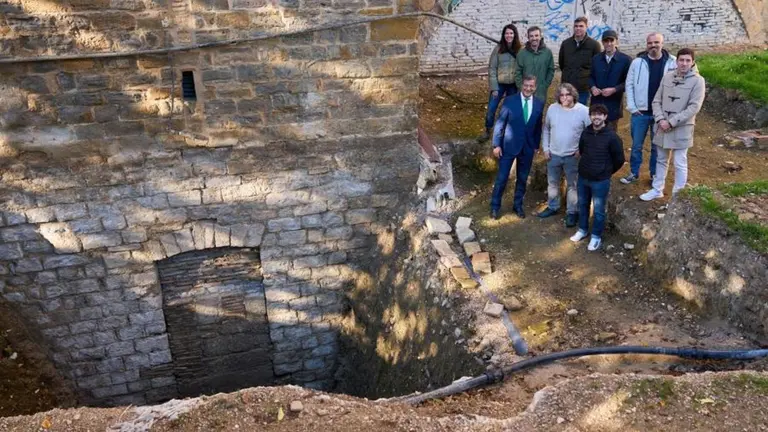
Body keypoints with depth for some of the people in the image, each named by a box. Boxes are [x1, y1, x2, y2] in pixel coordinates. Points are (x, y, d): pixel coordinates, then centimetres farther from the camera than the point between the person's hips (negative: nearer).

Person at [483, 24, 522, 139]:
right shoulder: (498, 49, -6)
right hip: (499, 84, -1)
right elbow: (492, 68, -5)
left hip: (514, 86, 1)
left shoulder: (519, 49, -3)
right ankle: (488, 131, 19)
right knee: (491, 109, 0)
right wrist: (494, 87, -9)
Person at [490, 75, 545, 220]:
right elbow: (499, 124, -8)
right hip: (509, 146, -3)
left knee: (522, 179, 14)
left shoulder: (539, 104, -1)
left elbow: (538, 126, 8)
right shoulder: (510, 101, -11)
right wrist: (497, 144, -10)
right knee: (502, 178, 3)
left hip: (528, 148, 3)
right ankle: (495, 206, 19)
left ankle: (518, 205, 30)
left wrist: (536, 145, 10)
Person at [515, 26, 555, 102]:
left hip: (541, 94, 0)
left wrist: (545, 85, -2)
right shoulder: (522, 53, -1)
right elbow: (518, 72, 0)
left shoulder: (547, 52, 0)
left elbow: (551, 70, 5)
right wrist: (521, 87, -7)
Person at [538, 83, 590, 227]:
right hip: (553, 154, 3)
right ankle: (552, 207, 39)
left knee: (572, 185, 10)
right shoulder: (552, 108, -5)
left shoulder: (583, 111, -14)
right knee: (552, 182, 19)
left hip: (573, 156, -3)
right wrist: (545, 148, 2)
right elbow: (546, 129, 6)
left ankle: (572, 212, 25)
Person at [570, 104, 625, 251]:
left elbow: (619, 159, -6)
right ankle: (583, 230, 38)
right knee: (583, 206, 19)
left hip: (601, 181, -5)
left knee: (598, 211, 8)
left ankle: (596, 236, 24)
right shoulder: (585, 133, -2)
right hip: (583, 177, 5)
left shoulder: (612, 136, -16)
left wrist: (607, 172, 5)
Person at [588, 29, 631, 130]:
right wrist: (592, 87, -4)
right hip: (596, 103, 3)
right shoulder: (596, 59, 9)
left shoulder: (625, 60, -4)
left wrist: (614, 89, -17)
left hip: (613, 104, -3)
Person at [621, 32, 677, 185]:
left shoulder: (672, 62, -5)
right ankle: (634, 173, 25)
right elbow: (629, 84, 1)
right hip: (640, 112, 0)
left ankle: (655, 174, 27)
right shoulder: (637, 62, -4)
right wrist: (632, 107, -5)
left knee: (657, 146, 13)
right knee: (636, 145, 11)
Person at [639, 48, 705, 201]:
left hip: (682, 128, -4)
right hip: (663, 126, 5)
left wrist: (671, 122, -17)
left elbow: (694, 107, -15)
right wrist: (660, 119, -10)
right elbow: (657, 101, 6)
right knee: (661, 160, 16)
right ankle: (657, 190, 30)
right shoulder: (667, 77, 4)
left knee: (680, 163, 2)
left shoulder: (697, 80, -9)